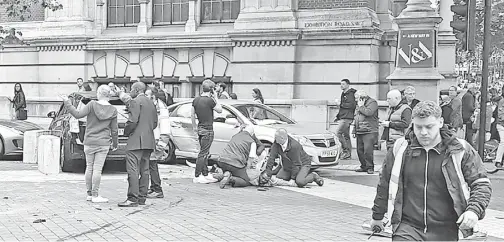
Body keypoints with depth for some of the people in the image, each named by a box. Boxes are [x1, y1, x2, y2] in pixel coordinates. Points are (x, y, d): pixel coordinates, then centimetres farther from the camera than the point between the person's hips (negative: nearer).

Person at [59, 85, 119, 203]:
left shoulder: (92, 105, -8)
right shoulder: (113, 110, -2)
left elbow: (78, 114, -12)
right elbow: (114, 130, 3)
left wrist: (67, 102, -4)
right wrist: (115, 144, 15)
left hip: (89, 142, 0)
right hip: (103, 143, 0)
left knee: (89, 167, 11)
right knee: (97, 169, 0)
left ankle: (89, 194, 18)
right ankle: (95, 195, 1)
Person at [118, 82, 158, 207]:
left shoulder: (135, 102, -9)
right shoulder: (151, 103, 17)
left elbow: (132, 121, -17)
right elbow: (155, 123, 18)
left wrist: (126, 132, -1)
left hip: (136, 141, -9)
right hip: (149, 142, 9)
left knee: (133, 170, -9)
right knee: (144, 171, 10)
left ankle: (133, 198, -13)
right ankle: (142, 197, 13)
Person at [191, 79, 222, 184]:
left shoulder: (196, 100, 7)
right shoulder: (210, 101, -17)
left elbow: (192, 114, 13)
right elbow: (220, 110, -5)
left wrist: (194, 127, 21)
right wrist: (215, 98, -1)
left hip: (200, 129, 8)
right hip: (207, 130, -8)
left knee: (204, 153, 16)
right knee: (203, 154, -5)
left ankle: (205, 175, 22)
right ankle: (197, 177, -4)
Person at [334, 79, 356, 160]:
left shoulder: (350, 94, -10)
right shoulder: (343, 93, 21)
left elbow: (351, 105, -22)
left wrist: (340, 104, -15)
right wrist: (337, 117, 21)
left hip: (347, 118, -10)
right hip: (343, 117, 10)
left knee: (338, 132, -17)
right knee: (346, 136, 9)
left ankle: (346, 150, -13)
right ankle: (348, 155, 12)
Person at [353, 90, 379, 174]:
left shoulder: (372, 102, -4)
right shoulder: (358, 105, 21)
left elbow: (369, 112, -23)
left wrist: (361, 106, -10)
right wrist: (354, 130, 23)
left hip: (369, 132, -8)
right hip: (359, 132, 8)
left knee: (368, 150, -12)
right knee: (360, 150, 7)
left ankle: (370, 167, -3)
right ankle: (364, 166, 17)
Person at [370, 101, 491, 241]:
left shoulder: (460, 150, -1)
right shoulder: (400, 149, 4)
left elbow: (482, 183, 2)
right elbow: (384, 184, 16)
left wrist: (474, 210, -16)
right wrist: (377, 216, 23)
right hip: (407, 229, 1)